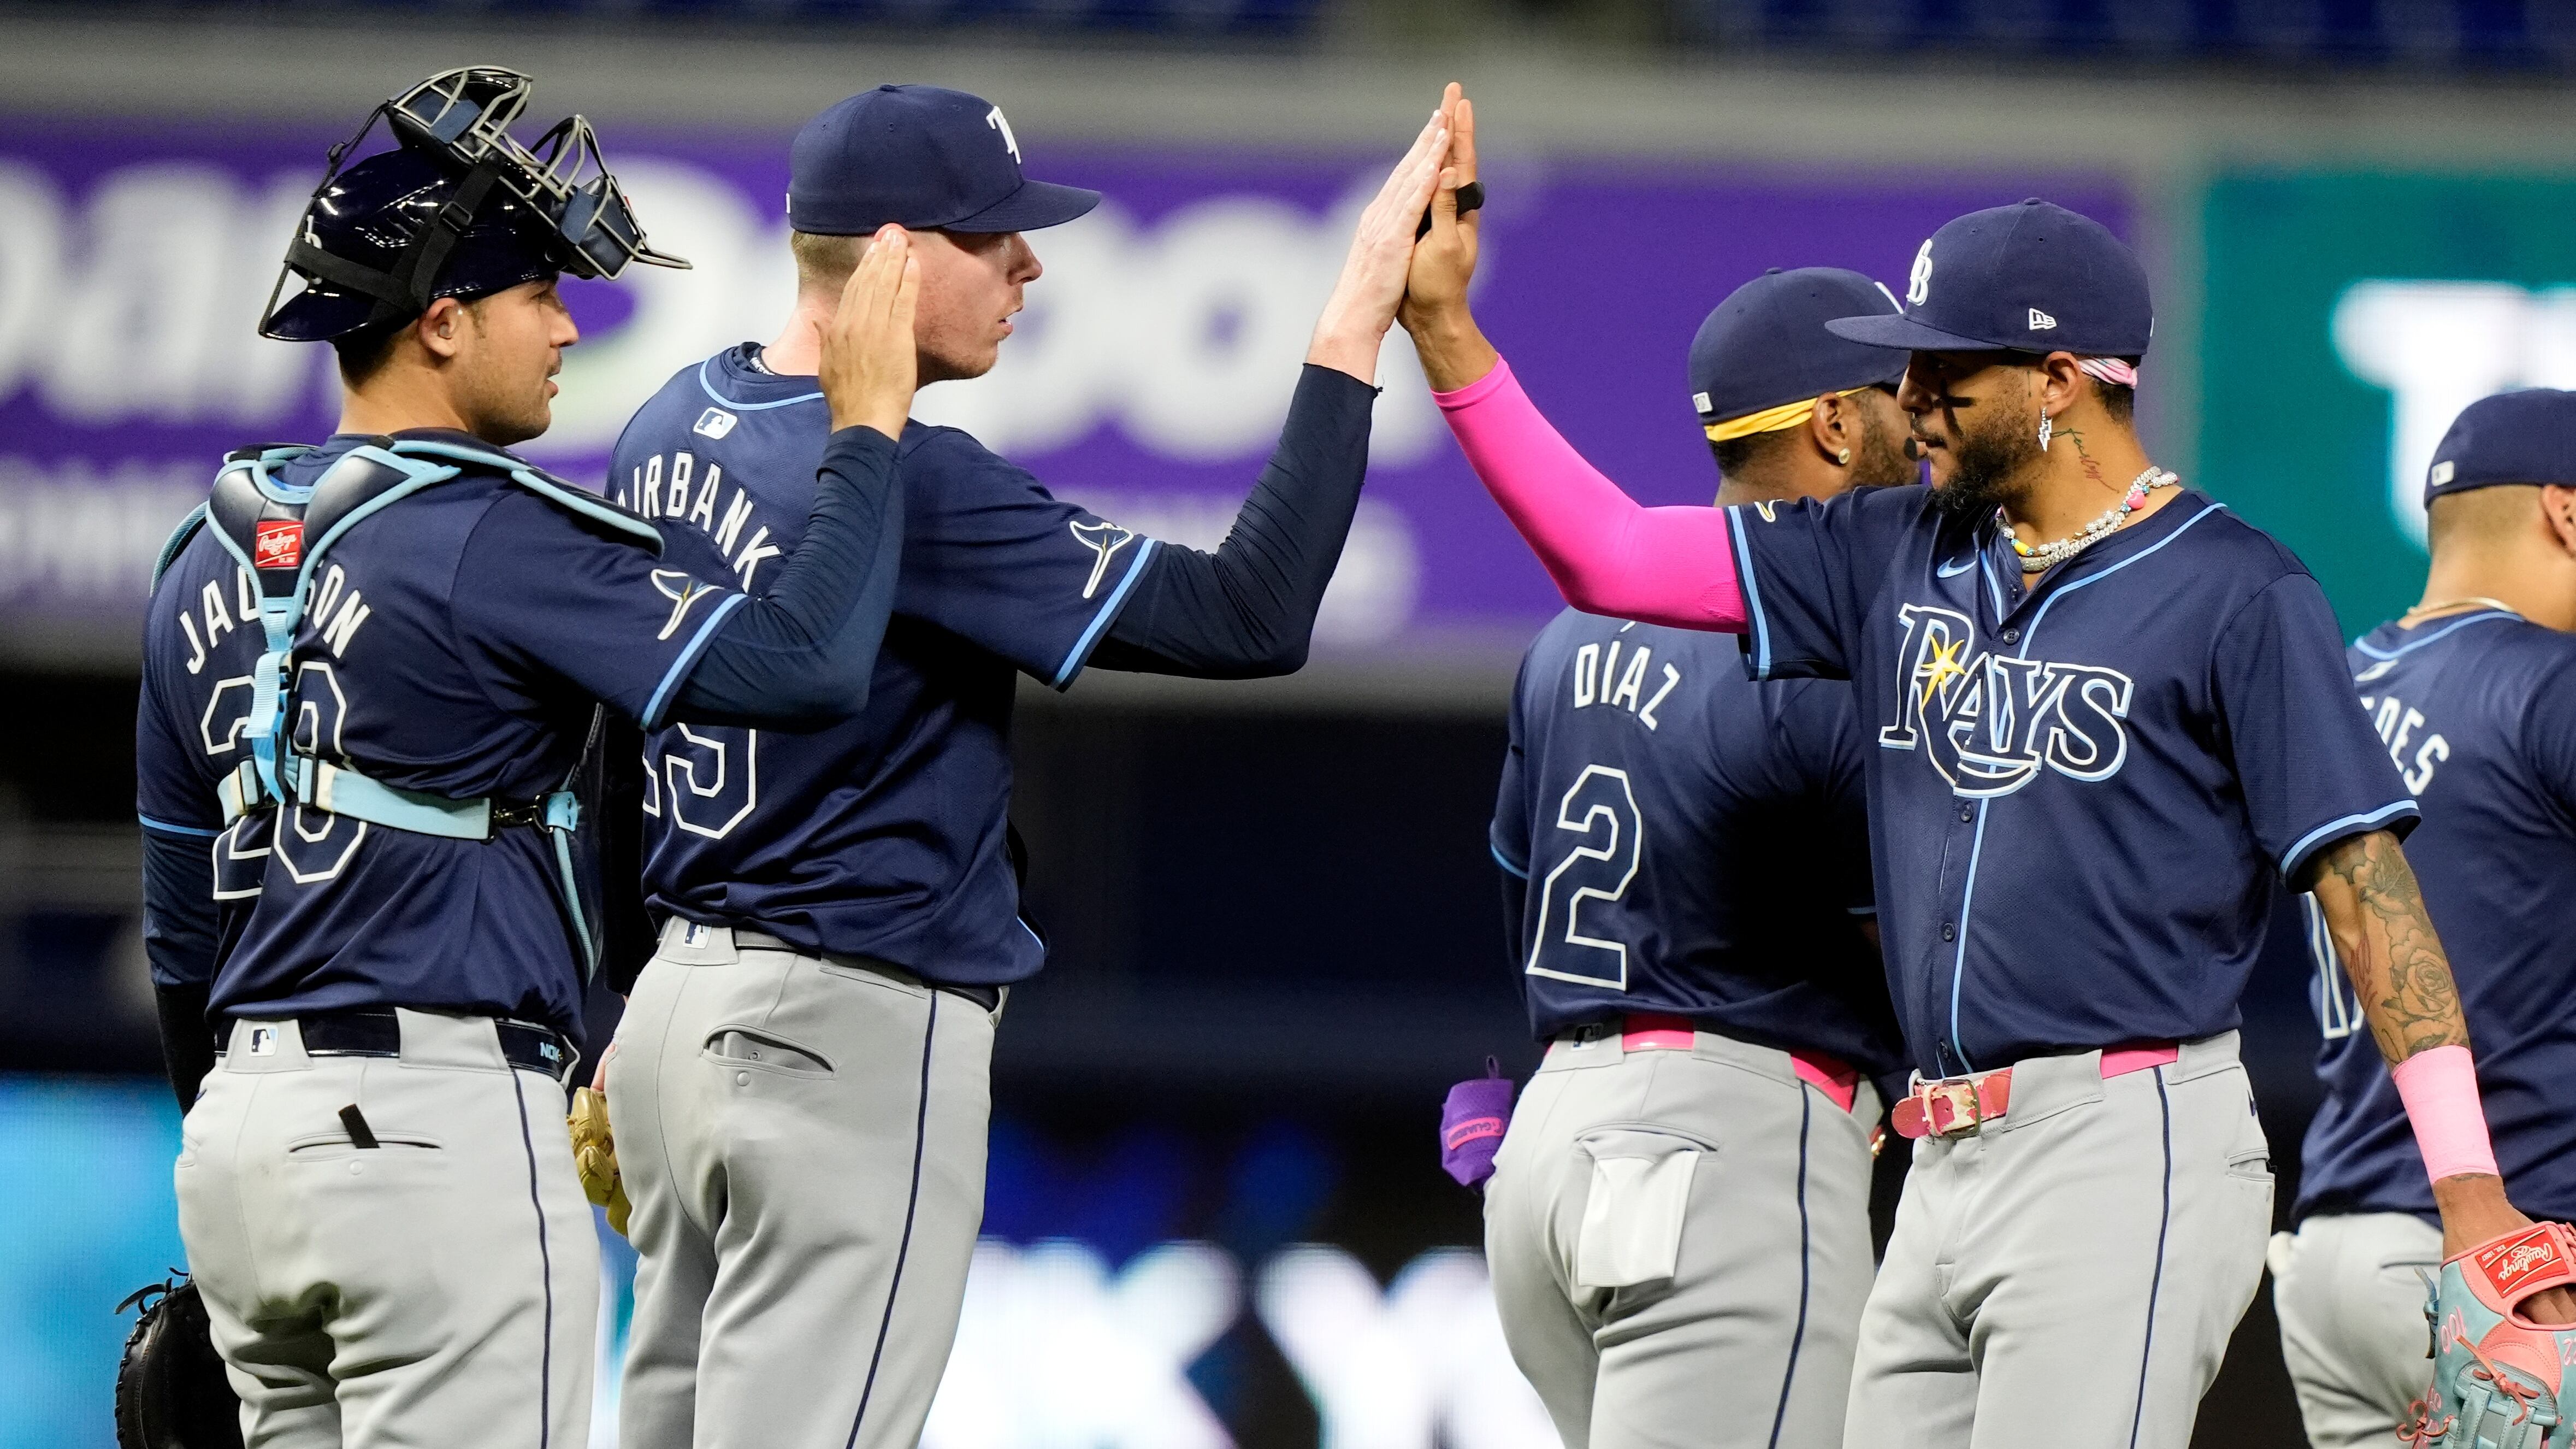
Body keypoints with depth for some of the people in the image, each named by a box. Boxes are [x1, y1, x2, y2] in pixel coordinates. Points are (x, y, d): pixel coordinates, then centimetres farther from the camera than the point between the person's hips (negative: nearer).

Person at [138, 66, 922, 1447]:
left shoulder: (211, 563, 14)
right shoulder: (495, 542, -12)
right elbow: (801, 659, -19)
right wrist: (866, 424, -7)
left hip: (242, 1129, 8)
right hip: (443, 1123, -8)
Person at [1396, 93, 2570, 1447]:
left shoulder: (2236, 596, -4)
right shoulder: (1900, 558, 15)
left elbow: (2365, 879, -9)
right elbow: (1609, 557, 16)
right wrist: (1441, 321, 9)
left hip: (2129, 1160, -7)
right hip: (1946, 1171, 7)